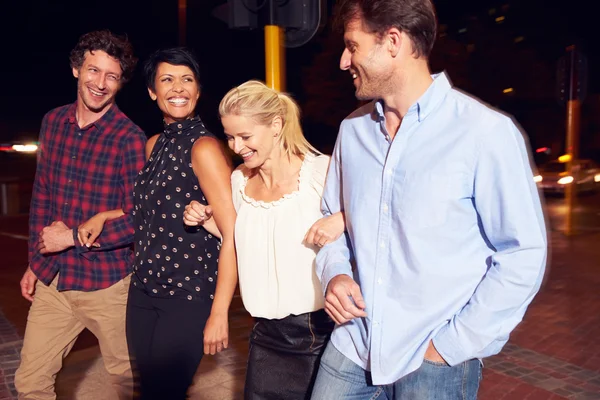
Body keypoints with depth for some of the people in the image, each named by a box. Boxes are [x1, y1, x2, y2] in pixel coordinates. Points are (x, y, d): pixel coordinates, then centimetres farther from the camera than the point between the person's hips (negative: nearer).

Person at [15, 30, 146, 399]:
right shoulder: (53, 122, 4)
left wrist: (73, 236, -12)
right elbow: (41, 196, 12)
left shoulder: (130, 139, -13)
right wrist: (35, 262, 13)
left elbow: (138, 219, -15)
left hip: (107, 282, -4)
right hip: (52, 281, 5)